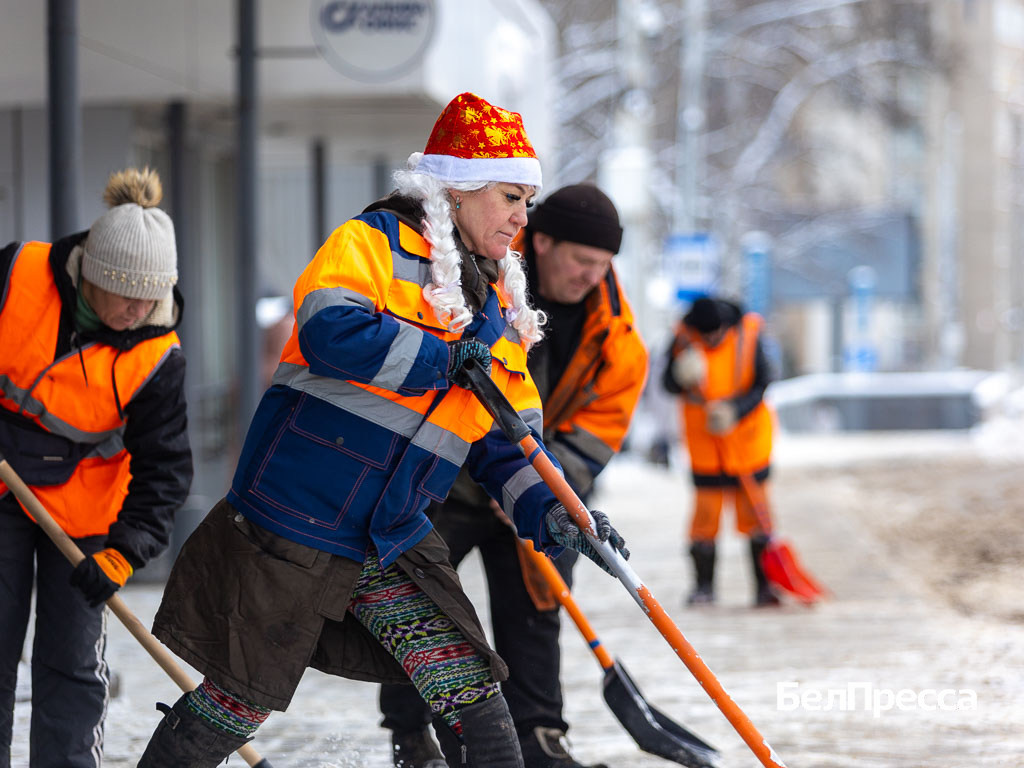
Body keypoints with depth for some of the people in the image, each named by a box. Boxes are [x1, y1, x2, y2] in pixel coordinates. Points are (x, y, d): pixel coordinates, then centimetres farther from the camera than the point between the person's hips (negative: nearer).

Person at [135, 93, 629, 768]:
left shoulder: (498, 305, 12)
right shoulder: (373, 243, -10)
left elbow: (505, 440, 12)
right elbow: (330, 333, -29)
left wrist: (545, 512, -6)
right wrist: (449, 360, -25)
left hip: (396, 539, 7)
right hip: (295, 528, -6)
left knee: (473, 693, -2)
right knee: (240, 701, 3)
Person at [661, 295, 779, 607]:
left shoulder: (748, 335, -11)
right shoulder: (684, 339, -8)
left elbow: (761, 384, -9)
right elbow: (668, 383, -5)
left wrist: (735, 409, -25)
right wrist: (683, 379, -28)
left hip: (748, 440, -1)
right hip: (705, 445, 1)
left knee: (755, 515, 0)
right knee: (705, 513, 0)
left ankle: (764, 586, 5)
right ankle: (704, 586, 12)